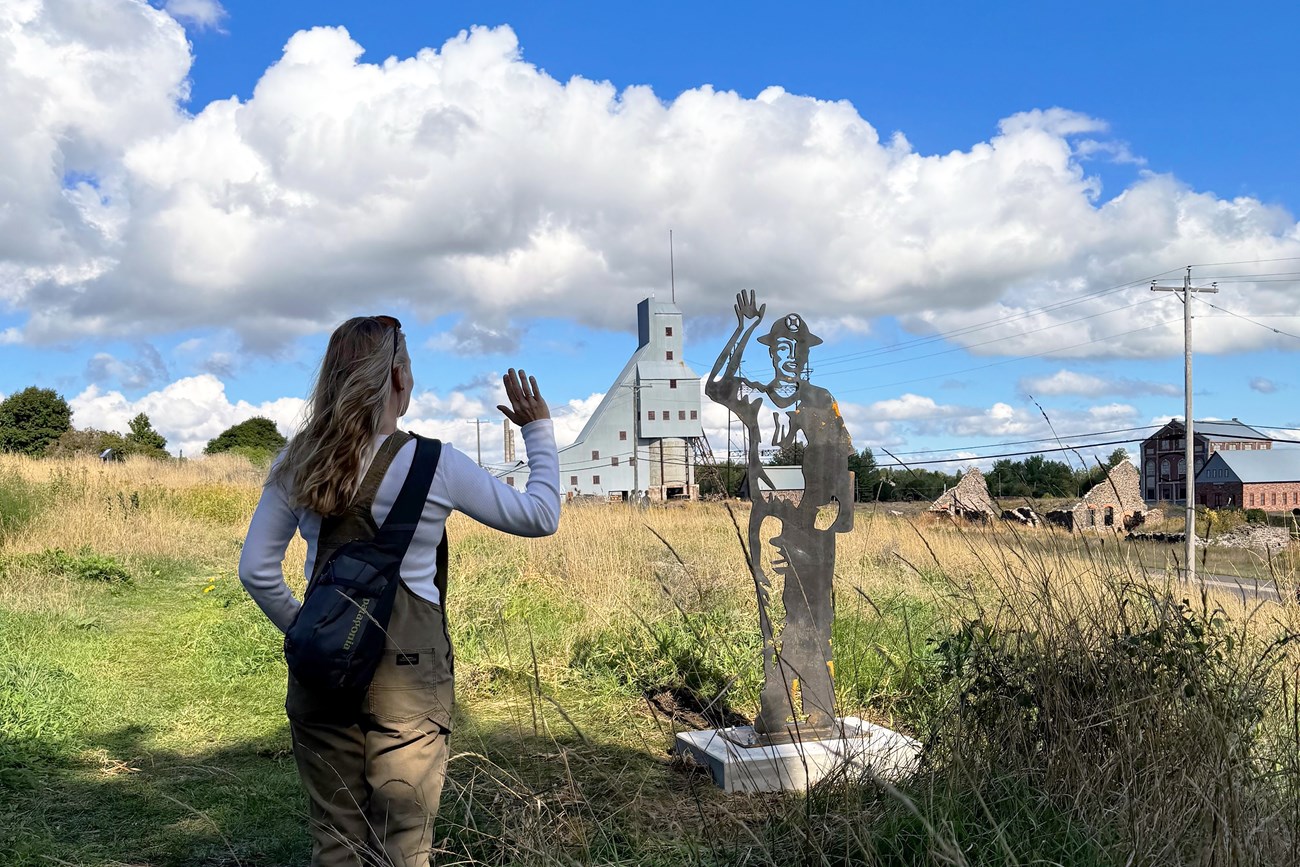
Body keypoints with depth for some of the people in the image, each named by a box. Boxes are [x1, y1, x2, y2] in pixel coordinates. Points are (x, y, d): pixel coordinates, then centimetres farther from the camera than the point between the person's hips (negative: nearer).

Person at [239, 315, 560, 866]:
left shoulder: (297, 463, 1)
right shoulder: (434, 465, -11)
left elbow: (256, 570, 4)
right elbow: (540, 516, 0)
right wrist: (539, 430, 12)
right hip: (407, 674, -4)